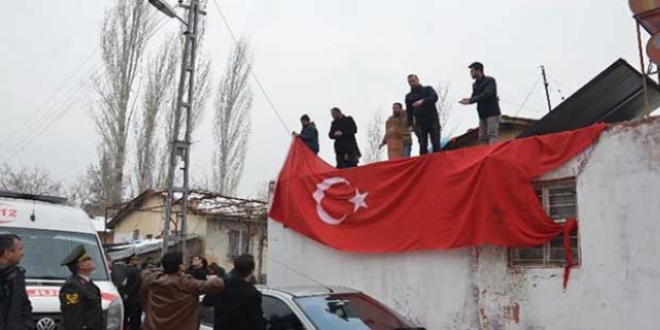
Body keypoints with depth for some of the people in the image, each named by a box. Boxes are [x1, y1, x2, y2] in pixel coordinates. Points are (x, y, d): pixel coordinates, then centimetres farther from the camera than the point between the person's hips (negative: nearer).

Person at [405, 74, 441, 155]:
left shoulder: (428, 89, 9)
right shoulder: (408, 96, 16)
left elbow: (435, 97, -11)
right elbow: (409, 112, 14)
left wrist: (423, 101, -29)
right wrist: (411, 124, 1)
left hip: (432, 120, -1)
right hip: (419, 123, 2)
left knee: (436, 144, -6)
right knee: (423, 146, -6)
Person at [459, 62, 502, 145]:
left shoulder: (490, 80, -6)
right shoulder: (475, 84, 15)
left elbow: (486, 94, -20)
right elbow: (474, 98, 11)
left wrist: (470, 101, -25)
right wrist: (468, 100, -13)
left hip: (492, 113, -7)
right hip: (482, 114, 7)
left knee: (492, 135, -15)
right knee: (482, 137, 3)